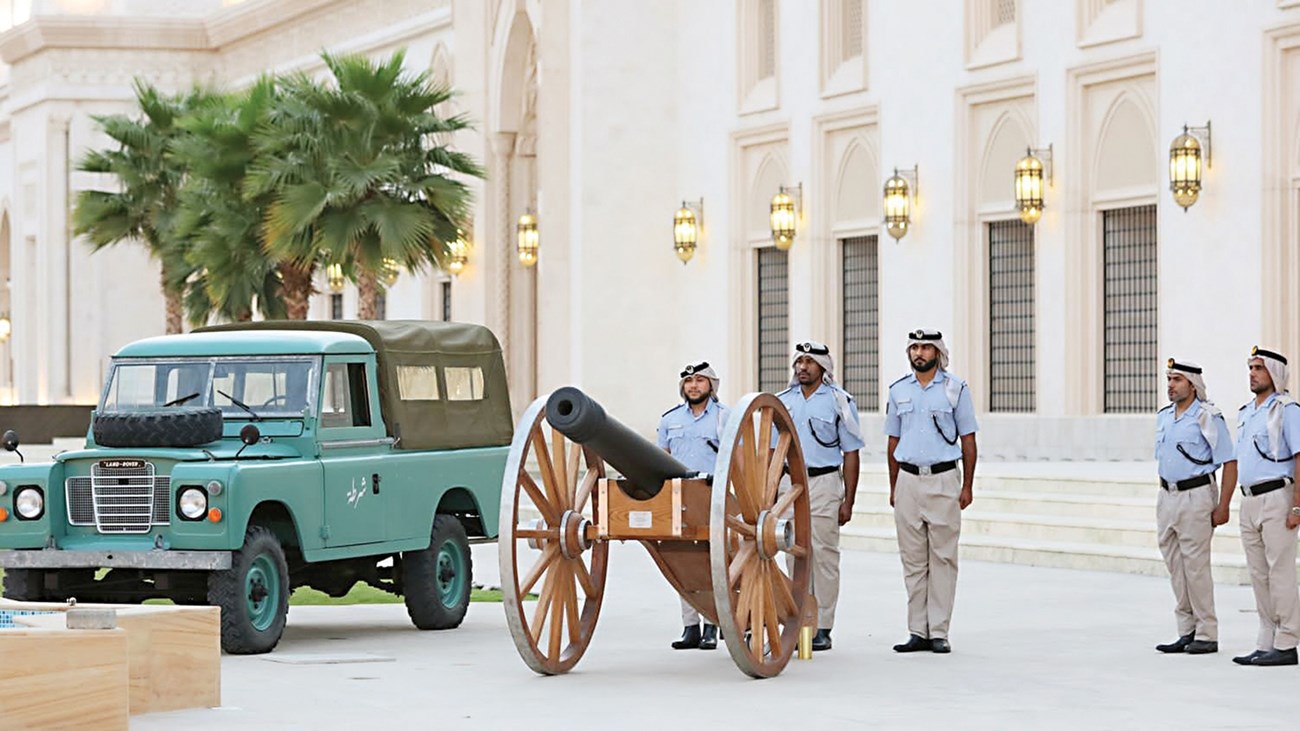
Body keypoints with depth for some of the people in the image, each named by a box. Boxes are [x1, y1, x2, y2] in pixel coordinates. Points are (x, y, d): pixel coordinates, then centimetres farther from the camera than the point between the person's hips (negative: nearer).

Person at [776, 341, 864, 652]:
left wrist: (848, 501, -5)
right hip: (788, 483, 4)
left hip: (824, 483, -4)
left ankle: (822, 628, -2)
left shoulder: (839, 401, 1)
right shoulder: (782, 401, 12)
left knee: (824, 556, -5)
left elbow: (850, 454, 0)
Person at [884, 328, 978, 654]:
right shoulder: (898, 390, 11)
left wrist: (967, 486, -2)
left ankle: (939, 632, -1)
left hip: (943, 479, -3)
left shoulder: (955, 389, 3)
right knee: (913, 560, 4)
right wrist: (893, 487, 12)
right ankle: (918, 632, 7)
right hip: (908, 480, 3)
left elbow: (968, 440, 4)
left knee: (943, 558, -3)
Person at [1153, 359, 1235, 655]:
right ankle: (1187, 631, 15)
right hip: (1167, 496, 7)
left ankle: (1207, 635, 0)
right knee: (1175, 566, 8)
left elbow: (1230, 463, -11)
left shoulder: (1207, 417, -10)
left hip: (1195, 495, -7)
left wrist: (1223, 507, -14)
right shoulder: (1163, 417, 12)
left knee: (1196, 565, -7)